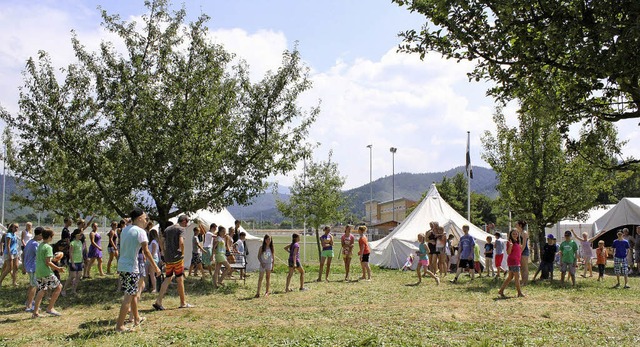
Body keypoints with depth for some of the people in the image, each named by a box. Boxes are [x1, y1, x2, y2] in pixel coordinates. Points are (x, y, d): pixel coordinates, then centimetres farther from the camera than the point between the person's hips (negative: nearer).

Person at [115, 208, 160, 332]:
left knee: (133, 293, 21)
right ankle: (119, 325, -2)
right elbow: (146, 251, -12)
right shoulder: (140, 232, -12)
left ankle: (137, 319, 32)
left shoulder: (124, 230, 11)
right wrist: (155, 266, -5)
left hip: (121, 266, 8)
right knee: (129, 296, -2)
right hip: (131, 267, -8)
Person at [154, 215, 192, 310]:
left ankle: (158, 302, 1)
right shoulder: (181, 229, -6)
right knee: (180, 280, 3)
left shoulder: (167, 230, 16)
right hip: (177, 258, -6)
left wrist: (166, 253, 16)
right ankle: (183, 303, 11)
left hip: (168, 258, 6)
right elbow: (181, 242, -20)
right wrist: (182, 253, -7)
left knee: (167, 279, 11)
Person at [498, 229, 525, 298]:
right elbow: (508, 252, -21)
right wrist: (510, 246, -35)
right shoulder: (510, 242, -11)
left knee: (510, 277, 10)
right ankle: (519, 293, 0)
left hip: (517, 261, 9)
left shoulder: (517, 242, 15)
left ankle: (501, 290, 14)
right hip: (512, 261, -9)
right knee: (517, 276, -6)